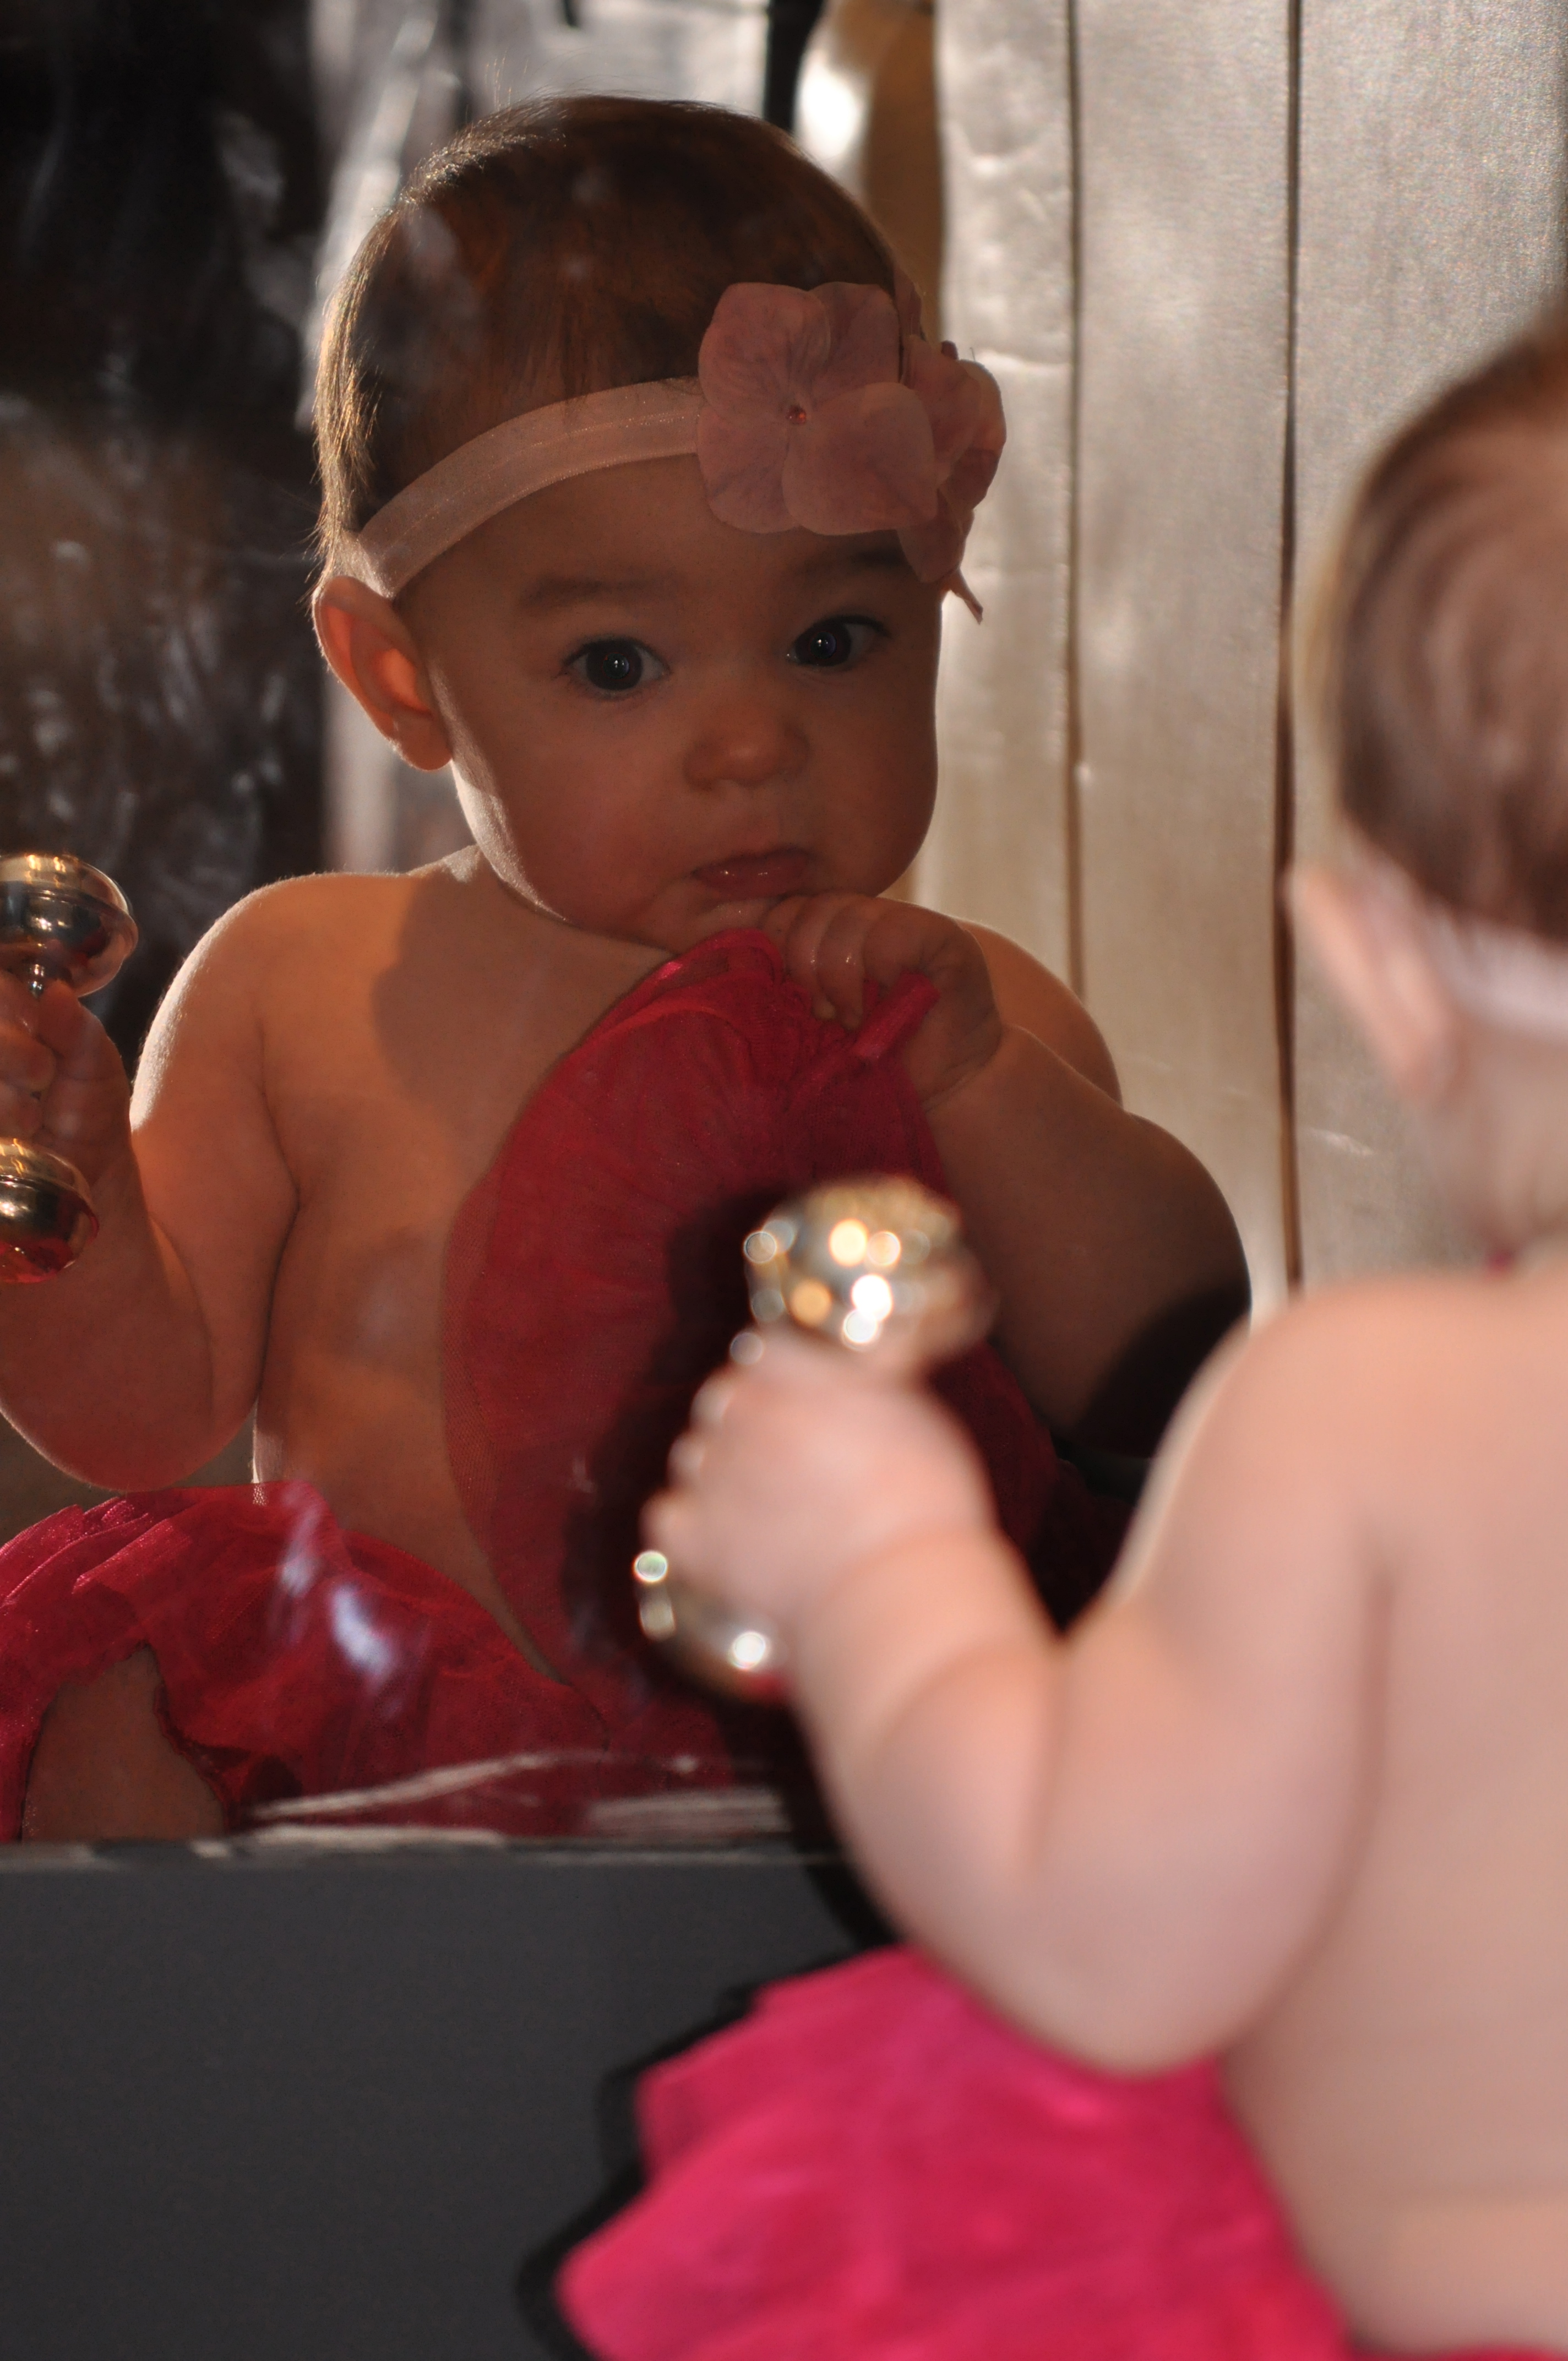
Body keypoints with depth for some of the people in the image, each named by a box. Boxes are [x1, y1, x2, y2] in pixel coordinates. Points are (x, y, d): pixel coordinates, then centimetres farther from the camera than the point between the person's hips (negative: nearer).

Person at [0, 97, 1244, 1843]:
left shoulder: (964, 1020, 8)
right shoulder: (299, 993, 7)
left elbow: (1172, 1375, -3)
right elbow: (145, 1412, 8)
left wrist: (979, 1086, -15)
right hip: (362, 1751, 1)